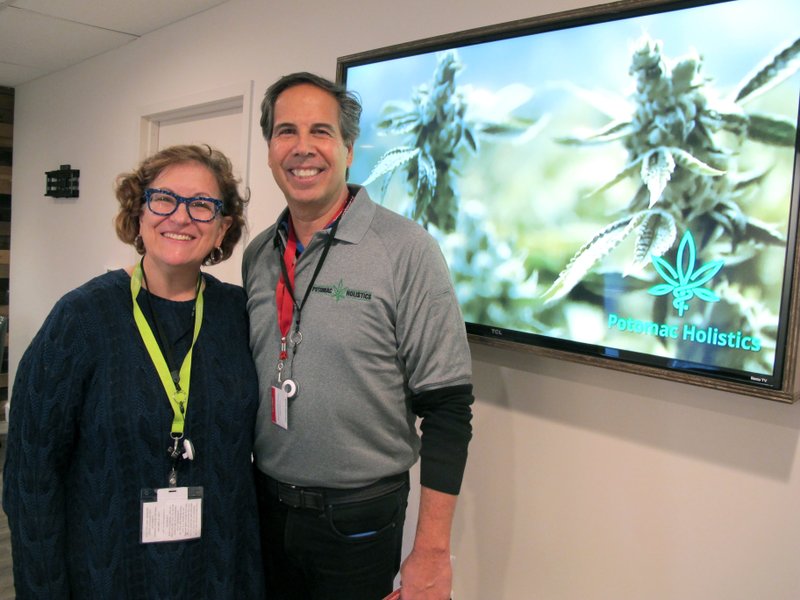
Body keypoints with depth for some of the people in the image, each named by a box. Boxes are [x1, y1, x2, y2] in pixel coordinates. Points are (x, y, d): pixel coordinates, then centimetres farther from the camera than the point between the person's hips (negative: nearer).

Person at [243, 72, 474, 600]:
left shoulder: (406, 249, -15)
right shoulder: (258, 254, 2)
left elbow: (447, 407, -16)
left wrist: (431, 552, -16)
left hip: (358, 517, -4)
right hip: (265, 504, 5)